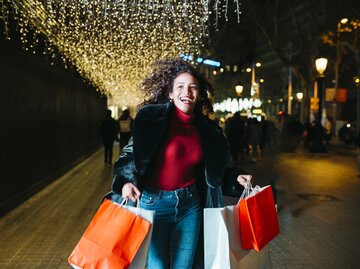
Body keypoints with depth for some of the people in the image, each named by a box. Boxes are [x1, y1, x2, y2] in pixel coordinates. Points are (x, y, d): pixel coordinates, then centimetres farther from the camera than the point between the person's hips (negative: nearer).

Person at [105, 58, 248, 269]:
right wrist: (126, 182, -22)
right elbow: (129, 154, -7)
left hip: (190, 205, 4)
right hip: (154, 202, -3)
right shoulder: (152, 117, -10)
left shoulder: (206, 129, 4)